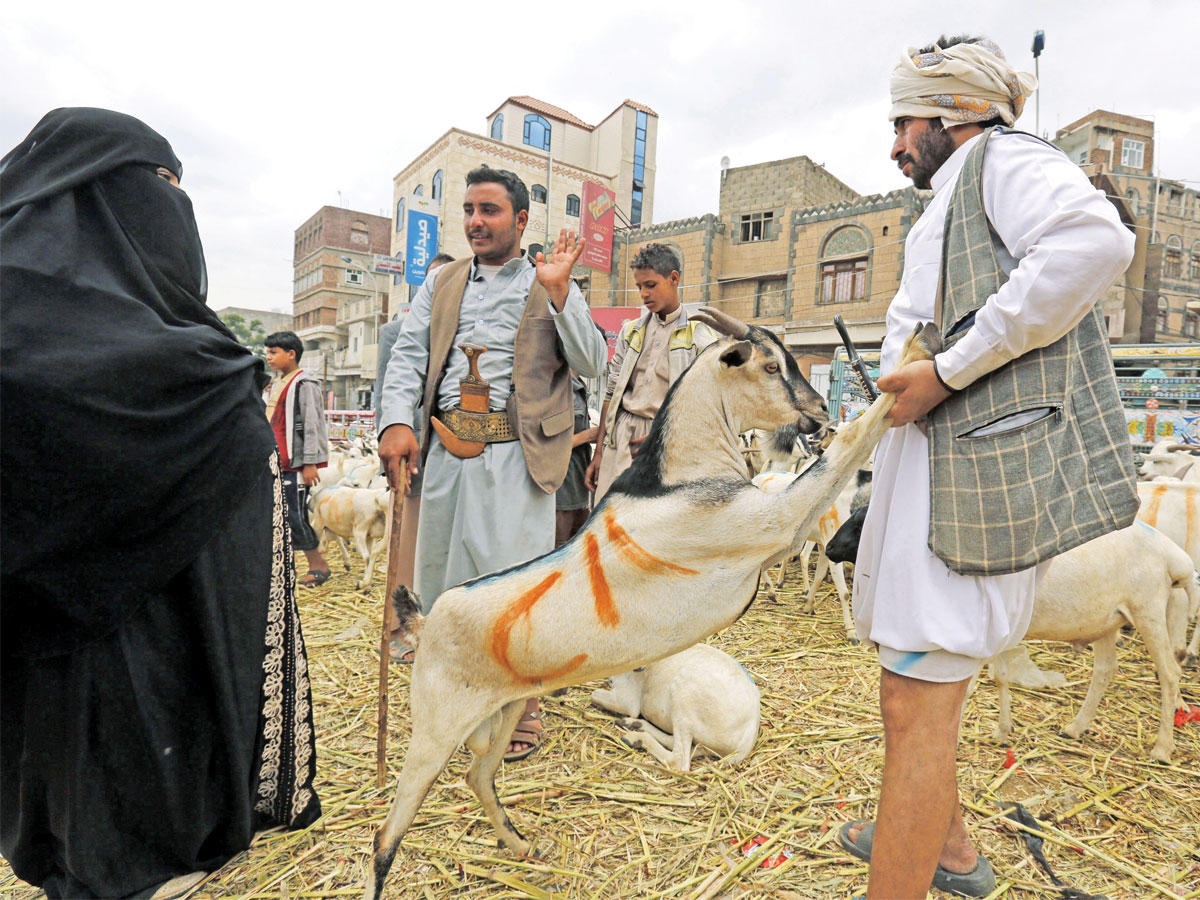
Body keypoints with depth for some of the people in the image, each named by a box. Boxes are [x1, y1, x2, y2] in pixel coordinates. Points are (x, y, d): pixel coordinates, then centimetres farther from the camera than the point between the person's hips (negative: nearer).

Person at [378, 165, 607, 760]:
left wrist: (558, 292, -12)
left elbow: (592, 366, -2)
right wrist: (396, 421, -9)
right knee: (440, 581, 13)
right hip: (446, 449, 5)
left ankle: (519, 713, 18)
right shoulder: (443, 283, 17)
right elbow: (408, 354, 8)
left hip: (514, 453, -4)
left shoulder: (550, 286, 6)